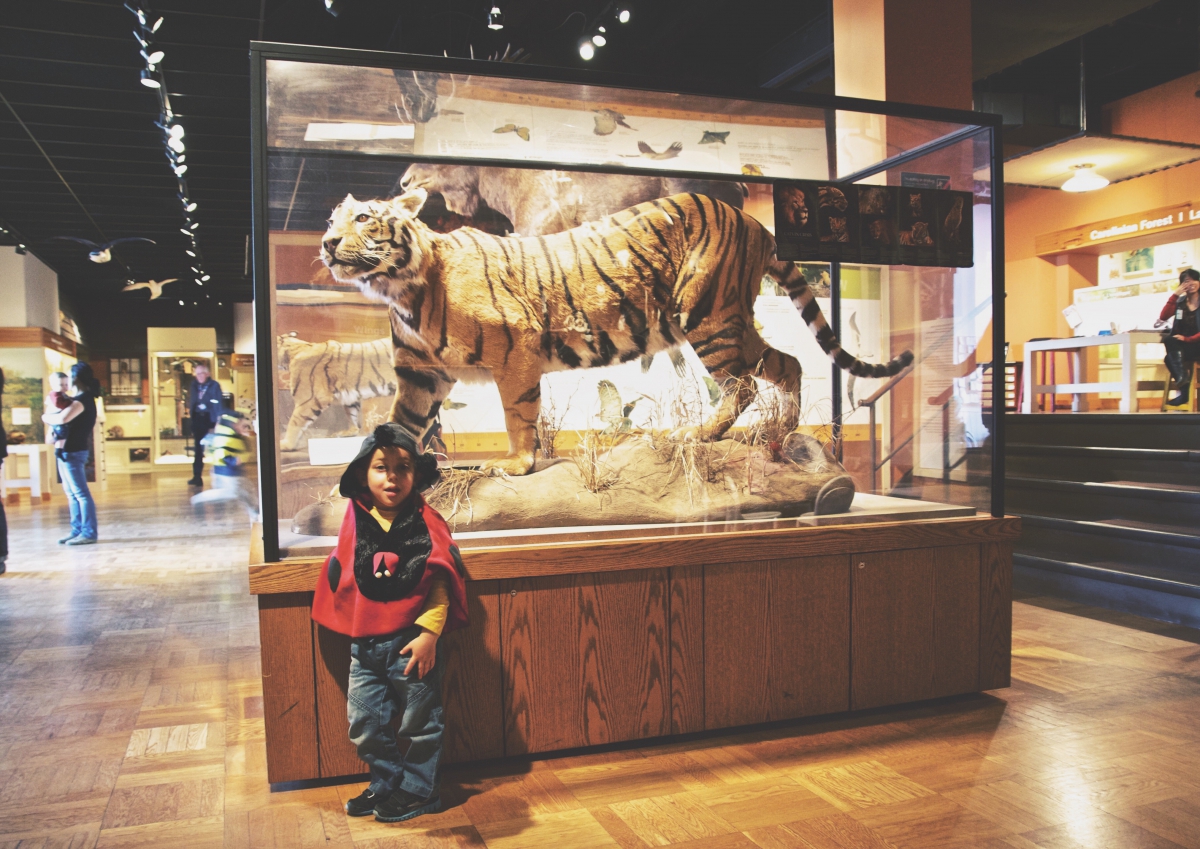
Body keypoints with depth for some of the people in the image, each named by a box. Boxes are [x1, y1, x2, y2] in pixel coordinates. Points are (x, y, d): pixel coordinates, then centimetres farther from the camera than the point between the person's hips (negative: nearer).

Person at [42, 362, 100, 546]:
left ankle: (89, 533, -4)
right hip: (67, 451, 10)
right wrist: (50, 415, 2)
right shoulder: (80, 398, 15)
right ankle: (77, 531, 19)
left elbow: (63, 418, -30)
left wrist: (46, 417, -12)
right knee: (72, 494, 13)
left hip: (73, 452, -10)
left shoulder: (83, 399, -16)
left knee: (81, 493, -7)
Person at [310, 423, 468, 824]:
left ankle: (417, 790, 29)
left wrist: (429, 632, -18)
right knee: (364, 723, 14)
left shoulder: (425, 524, -11)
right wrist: (352, 628, 9)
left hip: (412, 643, -5)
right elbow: (340, 578, 11)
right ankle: (386, 783, 34)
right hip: (365, 644, 5)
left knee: (419, 722, 10)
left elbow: (441, 585, -12)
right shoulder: (356, 523, 1)